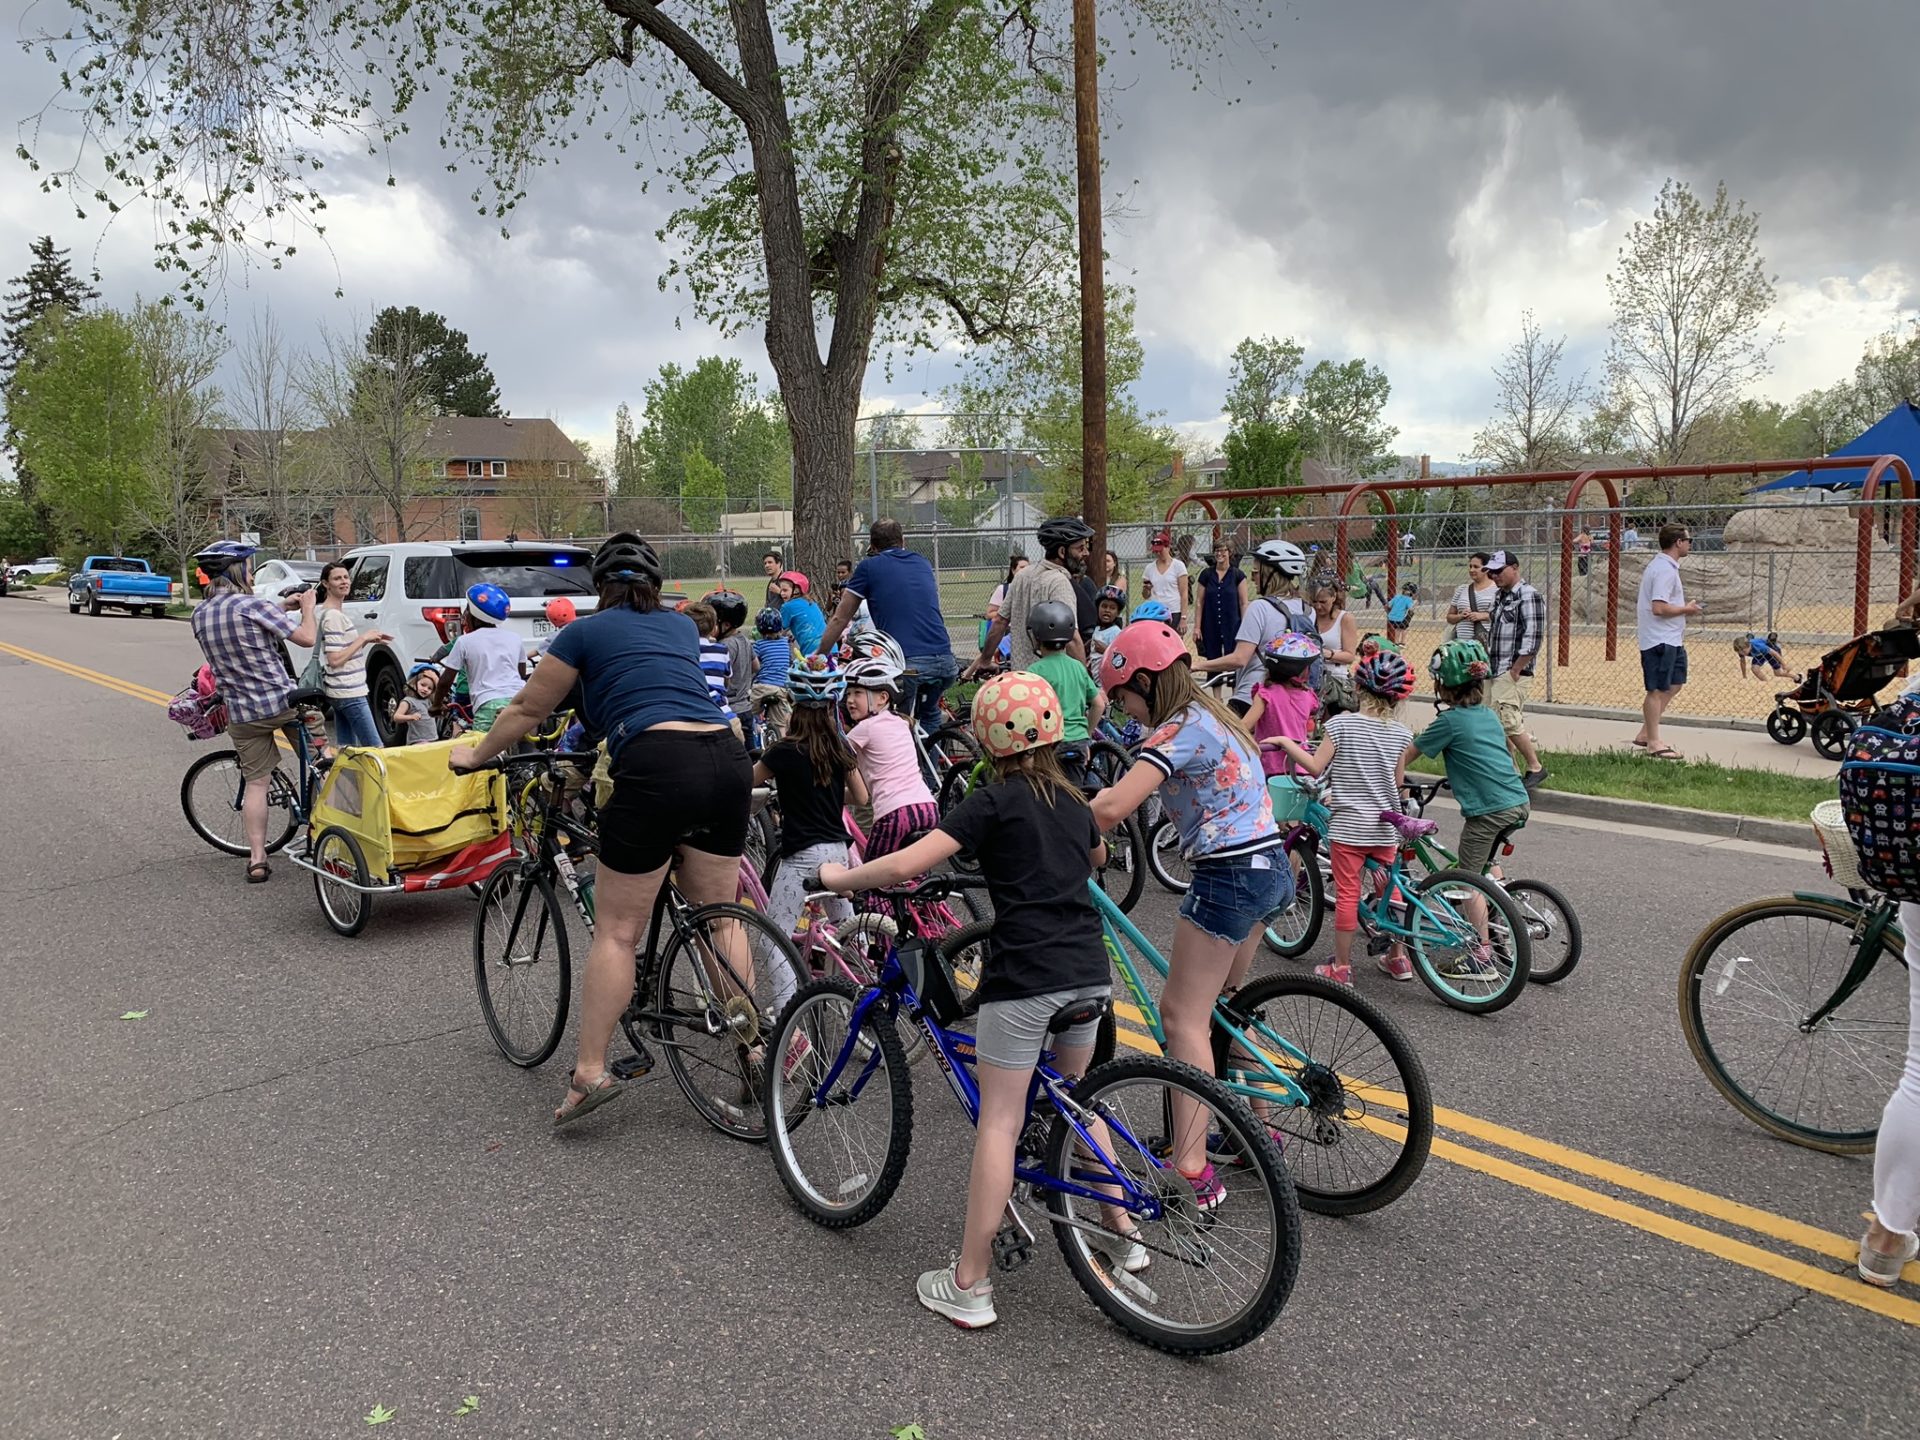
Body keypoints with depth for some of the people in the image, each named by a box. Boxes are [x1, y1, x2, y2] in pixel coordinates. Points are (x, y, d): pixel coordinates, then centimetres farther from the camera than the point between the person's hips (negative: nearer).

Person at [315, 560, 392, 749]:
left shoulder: (336, 613, 14)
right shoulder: (333, 616, -16)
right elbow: (335, 659, -21)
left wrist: (367, 639, 7)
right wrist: (363, 638, -16)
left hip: (341, 692, 10)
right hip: (349, 693, -10)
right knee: (375, 749, -9)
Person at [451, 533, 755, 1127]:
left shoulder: (587, 631, 13)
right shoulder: (683, 626, 26)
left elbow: (528, 709, 20)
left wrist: (474, 756, 36)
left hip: (657, 767, -5)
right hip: (728, 760, 5)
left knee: (616, 931, 4)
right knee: (718, 917, 16)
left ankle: (590, 1072, 7)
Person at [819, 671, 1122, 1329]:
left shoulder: (994, 800, -6)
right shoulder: (1072, 798, 15)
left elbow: (907, 864, -15)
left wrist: (842, 877, 0)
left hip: (1024, 977, -7)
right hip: (1089, 972, 7)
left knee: (998, 1121, -1)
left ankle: (969, 1285, 5)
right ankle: (1122, 1234, 32)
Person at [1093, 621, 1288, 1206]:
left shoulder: (1179, 730, -16)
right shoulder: (1210, 716, 14)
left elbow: (1111, 808, -27)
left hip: (1229, 874, -10)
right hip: (1268, 866, 10)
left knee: (1183, 1018, -5)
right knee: (1220, 1006, 21)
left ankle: (1192, 1169, -5)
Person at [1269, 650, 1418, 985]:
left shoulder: (1341, 724, -12)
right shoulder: (1401, 733, 0)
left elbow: (1315, 766, -11)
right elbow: (1397, 781, 8)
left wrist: (1286, 742, 0)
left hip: (1348, 826, -4)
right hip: (1385, 828, 4)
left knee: (1347, 894, 3)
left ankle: (1341, 967, 10)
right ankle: (1398, 958, 29)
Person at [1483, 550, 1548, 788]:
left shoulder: (1528, 596, -12)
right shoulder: (1498, 596, 15)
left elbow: (1533, 639, -18)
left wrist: (1514, 671, -16)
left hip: (1512, 673, -9)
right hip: (1493, 671, 9)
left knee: (1509, 722, -13)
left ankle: (1535, 767, 1)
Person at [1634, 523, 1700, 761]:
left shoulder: (1660, 565, 15)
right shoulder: (1665, 570, -18)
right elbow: (1659, 607, -26)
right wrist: (1687, 609, -12)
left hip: (1671, 639, 11)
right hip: (1660, 641, -11)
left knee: (1673, 685, 16)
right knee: (1657, 690, -2)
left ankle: (1645, 734, 20)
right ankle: (1653, 743, 7)